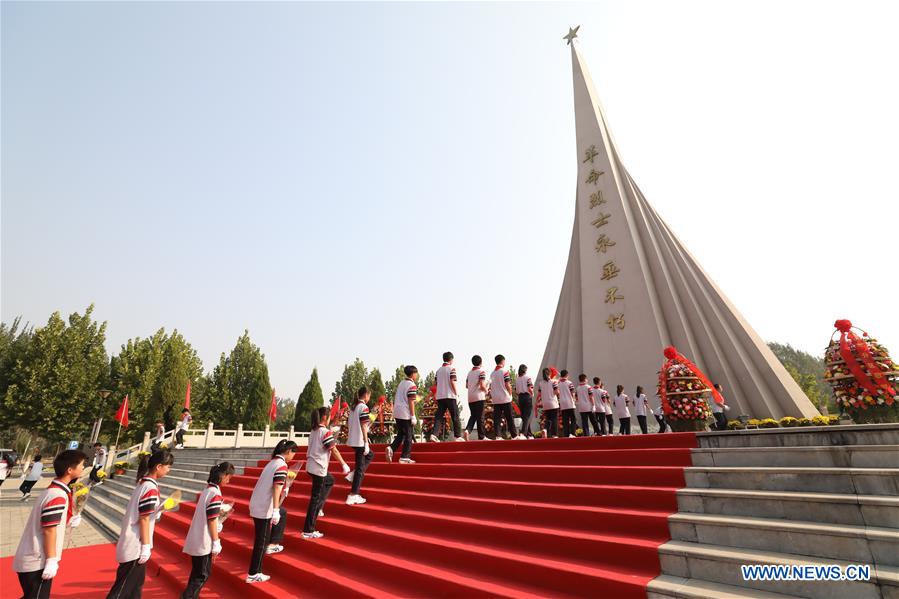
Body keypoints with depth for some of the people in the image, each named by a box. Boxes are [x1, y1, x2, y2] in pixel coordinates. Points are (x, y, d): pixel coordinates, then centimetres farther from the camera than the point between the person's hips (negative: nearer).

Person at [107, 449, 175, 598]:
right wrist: (146, 547, -17)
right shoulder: (151, 488, -23)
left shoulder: (143, 483, 5)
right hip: (136, 546, -10)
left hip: (133, 544, 10)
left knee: (136, 582, 20)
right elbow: (144, 519, -22)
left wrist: (157, 509, 3)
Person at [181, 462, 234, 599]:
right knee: (203, 574, 5)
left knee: (197, 572, 21)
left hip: (196, 539, 9)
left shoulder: (207, 490, 5)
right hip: (203, 542, -9)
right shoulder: (215, 493, -22)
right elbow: (211, 521, -20)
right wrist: (216, 542, -14)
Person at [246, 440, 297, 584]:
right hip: (263, 508, -9)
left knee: (283, 513, 27)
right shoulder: (282, 465, -16)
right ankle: (253, 575, 14)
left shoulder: (272, 462, 11)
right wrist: (276, 510, -24)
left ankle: (272, 544, 28)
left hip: (256, 504, 9)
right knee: (261, 541, 4)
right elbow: (277, 488, -24)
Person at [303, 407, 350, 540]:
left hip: (311, 466, 9)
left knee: (330, 481, 28)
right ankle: (308, 531, 6)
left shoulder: (313, 431, 8)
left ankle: (318, 508, 23)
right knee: (316, 498, 0)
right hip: (318, 468, -9)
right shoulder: (326, 432, -17)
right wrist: (344, 464, -7)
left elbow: (314, 448, 11)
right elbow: (334, 450, -15)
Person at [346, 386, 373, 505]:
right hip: (360, 441, -9)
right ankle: (353, 496, 4)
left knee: (370, 455, 25)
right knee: (360, 467, 0)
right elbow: (363, 426, -18)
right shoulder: (364, 407, -14)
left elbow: (349, 424, 15)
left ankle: (353, 475, 13)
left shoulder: (354, 406, 11)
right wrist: (366, 443, -16)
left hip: (352, 440, 9)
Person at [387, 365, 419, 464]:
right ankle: (405, 457, 7)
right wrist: (413, 416, -12)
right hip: (406, 414, -8)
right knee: (408, 436, 3)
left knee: (401, 434, 18)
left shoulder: (401, 383, 14)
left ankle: (391, 448, 0)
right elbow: (411, 402, -15)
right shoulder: (412, 385, -11)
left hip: (397, 413, 8)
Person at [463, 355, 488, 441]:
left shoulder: (469, 372, 13)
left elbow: (466, 386, 14)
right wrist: (486, 391, 2)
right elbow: (482, 385, -15)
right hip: (479, 397, -6)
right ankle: (482, 436, 6)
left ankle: (467, 430, -9)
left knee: (473, 416, 13)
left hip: (470, 398, 6)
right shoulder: (481, 371, -6)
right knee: (480, 417, 0)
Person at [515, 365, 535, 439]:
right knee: (527, 417, -3)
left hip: (520, 397, 5)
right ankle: (523, 433, -15)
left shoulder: (517, 379, 8)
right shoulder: (528, 378, -5)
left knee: (524, 416, 12)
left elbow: (516, 391, 4)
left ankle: (529, 434, 20)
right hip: (527, 397, -5)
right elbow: (530, 388, -14)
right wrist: (532, 394, 4)